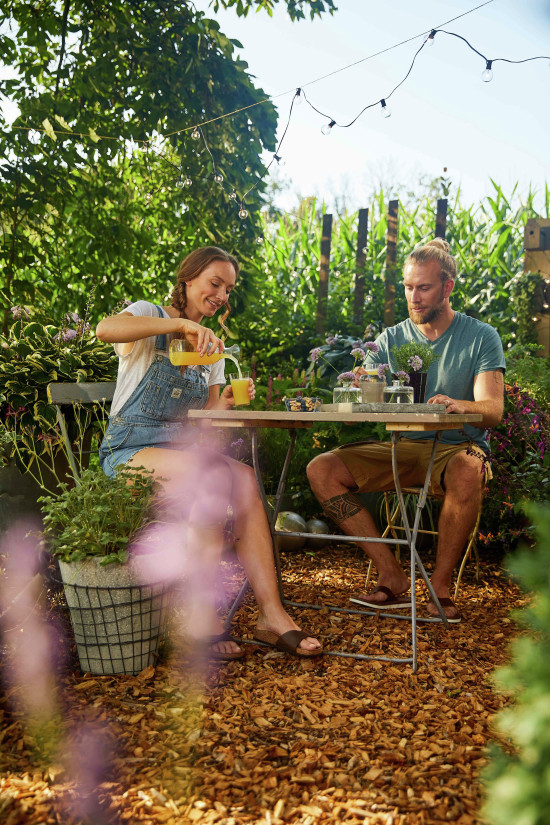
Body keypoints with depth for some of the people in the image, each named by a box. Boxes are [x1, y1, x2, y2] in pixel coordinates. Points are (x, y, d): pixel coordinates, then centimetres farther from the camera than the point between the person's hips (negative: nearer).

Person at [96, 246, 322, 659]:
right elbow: (106, 329, -25)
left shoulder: (212, 347, 19)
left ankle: (272, 614, -28)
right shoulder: (149, 315, 1)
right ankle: (203, 616, -29)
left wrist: (226, 404, -10)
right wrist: (182, 323, -32)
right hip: (129, 450, -5)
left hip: (183, 449, 5)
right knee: (216, 473, -34)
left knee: (245, 478, -26)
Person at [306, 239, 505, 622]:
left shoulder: (481, 337, 1)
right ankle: (393, 577, -15)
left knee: (468, 473, -40)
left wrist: (459, 405, -34)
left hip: (458, 446, -3)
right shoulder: (391, 339, 10)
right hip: (404, 448, 4)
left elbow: (493, 410, -11)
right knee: (321, 469, -17)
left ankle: (441, 585, -19)